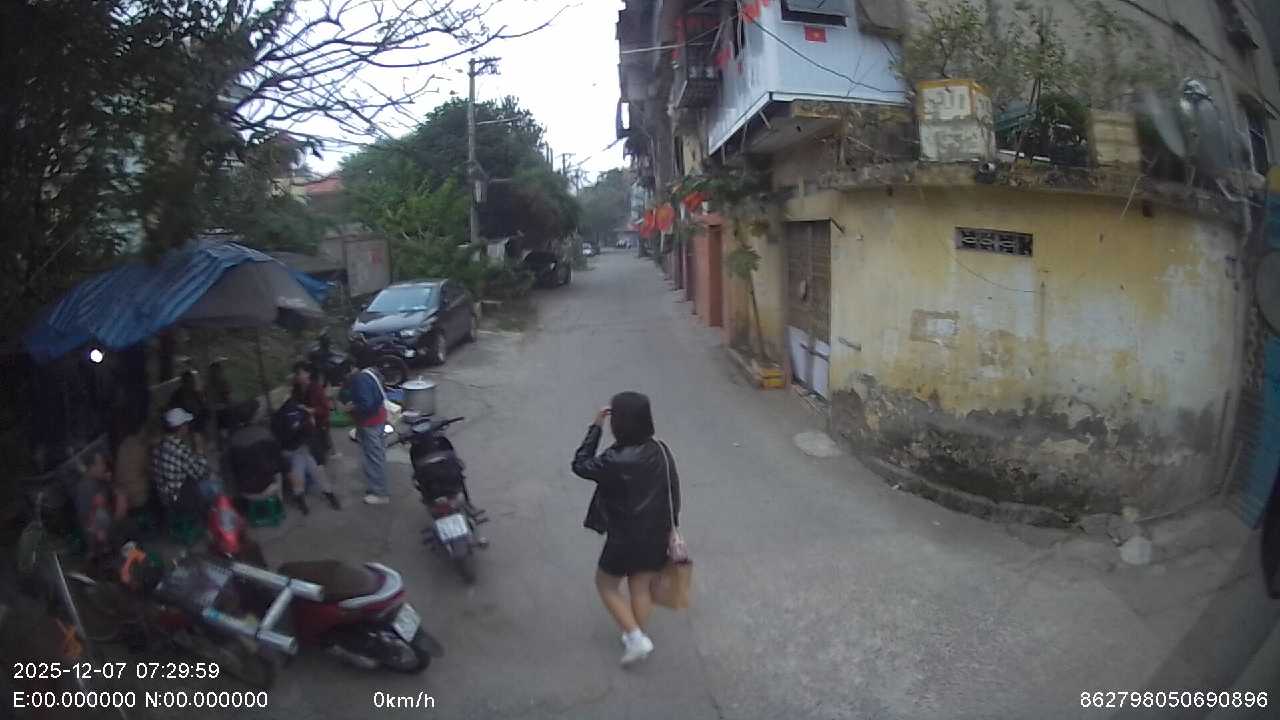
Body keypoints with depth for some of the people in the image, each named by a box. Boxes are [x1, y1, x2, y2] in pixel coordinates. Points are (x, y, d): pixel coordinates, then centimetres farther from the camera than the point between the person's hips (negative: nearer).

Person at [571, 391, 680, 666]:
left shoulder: (615, 461, -27)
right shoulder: (661, 451, -9)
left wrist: (595, 427, -9)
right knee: (641, 588, 23)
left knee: (606, 584, 19)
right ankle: (637, 637, 38)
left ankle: (636, 637, 14)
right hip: (656, 536, 5)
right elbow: (673, 492, 1)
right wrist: (670, 529, 14)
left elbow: (580, 466, -10)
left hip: (625, 538, -5)